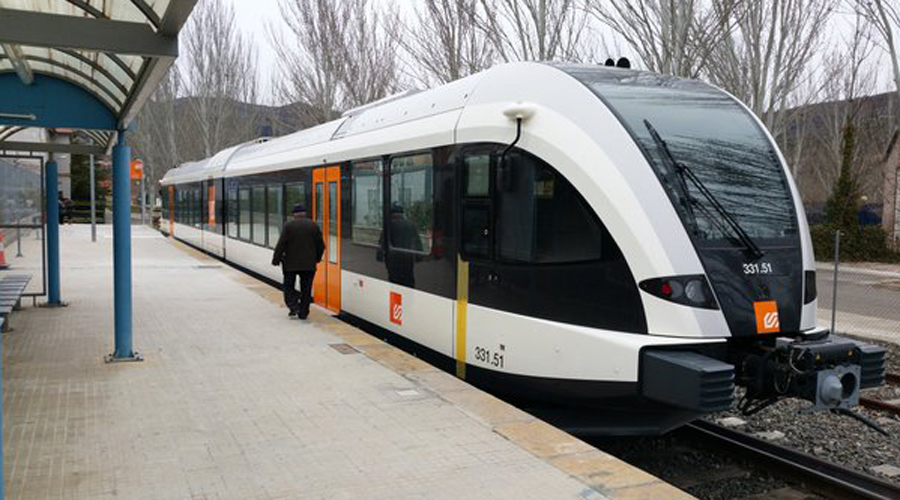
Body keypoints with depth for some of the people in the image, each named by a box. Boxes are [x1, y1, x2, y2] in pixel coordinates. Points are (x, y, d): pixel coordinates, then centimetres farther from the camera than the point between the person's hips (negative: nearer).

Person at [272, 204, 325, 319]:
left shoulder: (288, 225, -5)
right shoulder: (313, 225, 2)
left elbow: (281, 244, -10)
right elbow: (321, 245, 4)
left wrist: (276, 259, -2)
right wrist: (317, 258, 18)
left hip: (290, 263, -2)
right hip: (308, 264, 2)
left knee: (289, 286, 13)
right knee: (306, 288, 8)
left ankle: (293, 306, -5)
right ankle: (303, 313, 9)